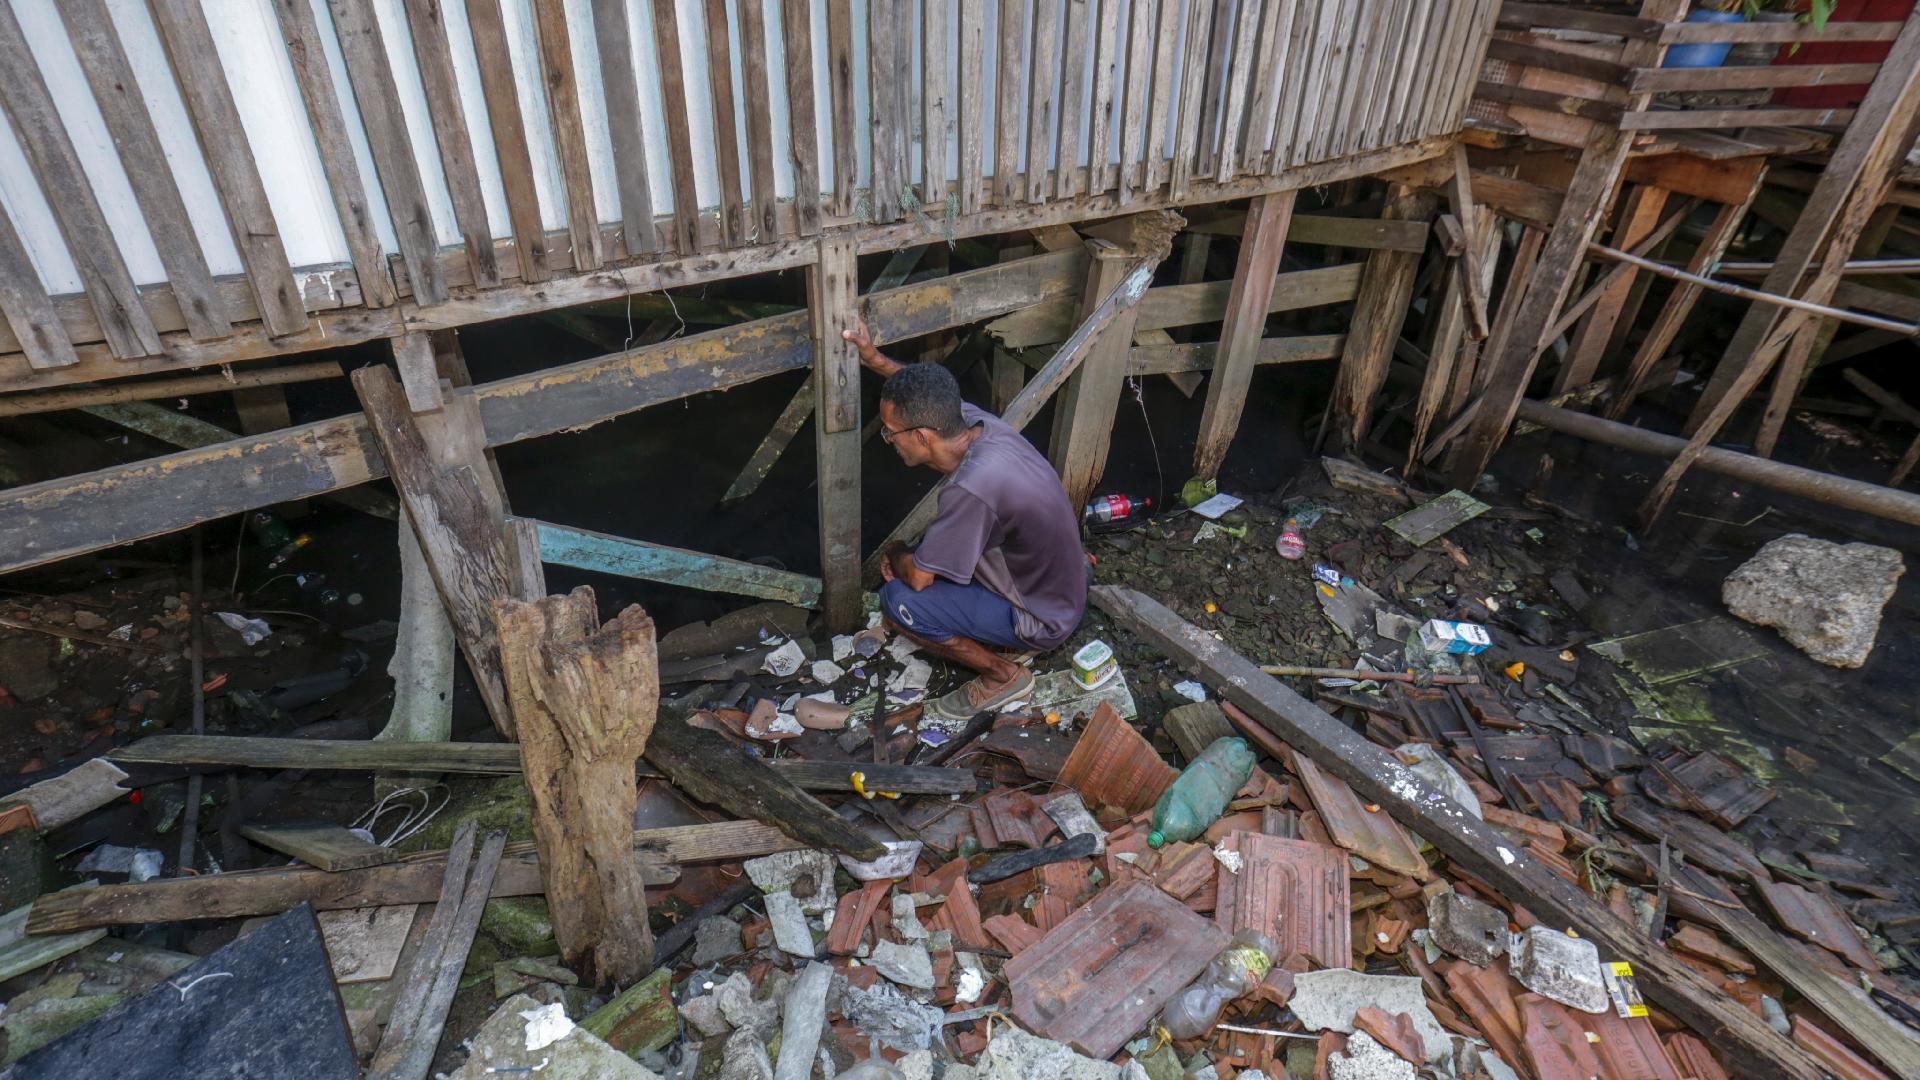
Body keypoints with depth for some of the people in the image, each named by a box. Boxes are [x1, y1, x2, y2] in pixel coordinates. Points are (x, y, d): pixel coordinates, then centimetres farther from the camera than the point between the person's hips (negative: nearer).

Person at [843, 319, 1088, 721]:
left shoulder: (972, 488, -38)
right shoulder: (978, 422, -13)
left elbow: (918, 577, -24)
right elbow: (927, 394, 13)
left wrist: (895, 555, -2)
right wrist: (876, 361, 1)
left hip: (1043, 619, -8)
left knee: (897, 600, -14)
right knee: (935, 551, 18)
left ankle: (1003, 674, 3)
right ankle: (1013, 640, 19)